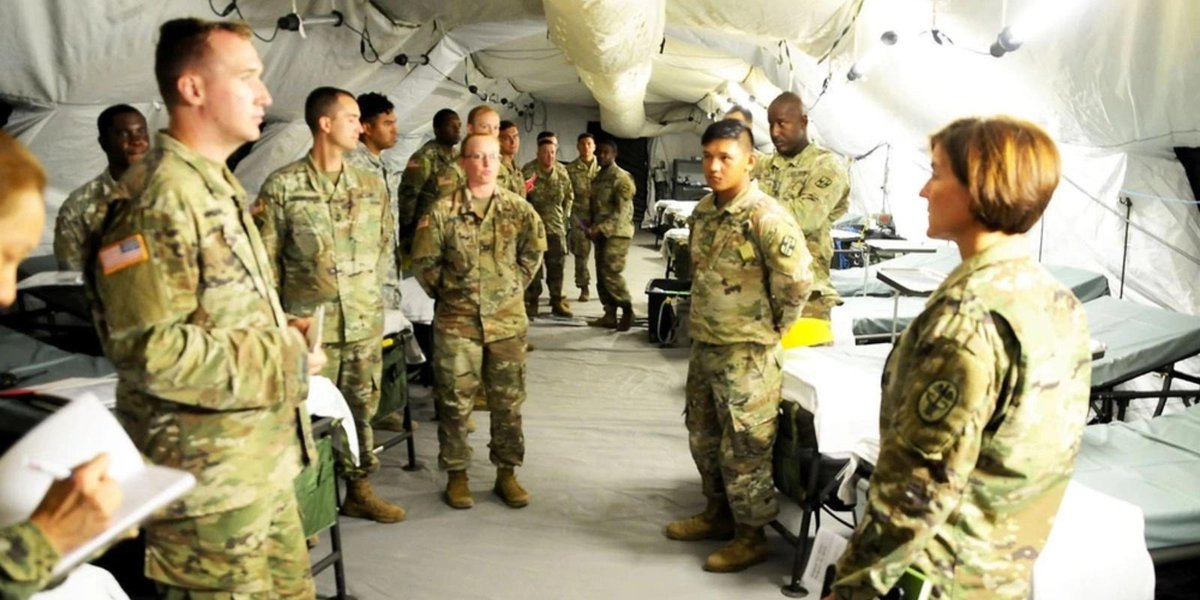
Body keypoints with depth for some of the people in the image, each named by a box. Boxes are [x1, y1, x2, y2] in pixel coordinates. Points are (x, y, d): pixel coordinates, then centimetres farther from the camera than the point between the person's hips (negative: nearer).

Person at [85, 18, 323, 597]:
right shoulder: (154, 199, -19)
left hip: (265, 463, 10)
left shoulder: (217, 187, 14)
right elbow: (148, 348, -26)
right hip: (207, 479, -9)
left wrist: (281, 333, 5)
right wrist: (282, 359, -19)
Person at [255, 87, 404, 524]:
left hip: (365, 322, 4)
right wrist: (281, 316, -3)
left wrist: (366, 288, 11)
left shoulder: (372, 186, 7)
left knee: (361, 408, 14)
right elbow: (265, 258, -4)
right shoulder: (282, 186, -6)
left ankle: (359, 490, 29)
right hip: (309, 323, -4)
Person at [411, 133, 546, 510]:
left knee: (508, 402, 9)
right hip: (457, 322, -2)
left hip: (508, 320, 2)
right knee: (455, 401, 6)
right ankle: (456, 474, 21)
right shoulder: (443, 211, -5)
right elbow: (424, 260, 2)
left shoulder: (519, 209, 1)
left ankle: (506, 473, 23)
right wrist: (446, 294, 8)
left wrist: (513, 288, 11)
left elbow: (533, 252, 13)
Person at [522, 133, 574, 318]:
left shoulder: (562, 171, 5)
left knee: (556, 266, 10)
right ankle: (531, 303, 9)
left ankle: (557, 302, 21)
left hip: (556, 226, 5)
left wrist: (565, 214, 11)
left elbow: (569, 195, 16)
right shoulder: (529, 171, -11)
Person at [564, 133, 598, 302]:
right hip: (579, 216, 0)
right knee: (581, 253, 2)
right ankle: (584, 288, 13)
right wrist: (572, 216, -7)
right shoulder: (571, 169, 4)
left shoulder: (601, 167, 6)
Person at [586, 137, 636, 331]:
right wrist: (591, 227, 4)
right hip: (600, 233, 8)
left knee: (611, 273, -14)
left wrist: (601, 228, -23)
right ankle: (610, 315, 13)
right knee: (601, 276, 6)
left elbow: (622, 212, -17)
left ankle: (627, 310, 1)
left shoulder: (622, 178, -10)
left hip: (617, 233, -8)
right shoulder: (597, 178, 14)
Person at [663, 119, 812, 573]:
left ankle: (752, 536, 21)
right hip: (704, 345, 8)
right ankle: (717, 513, 39)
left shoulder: (766, 217, -20)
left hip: (745, 354, -8)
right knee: (704, 437, 20)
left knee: (744, 450, 4)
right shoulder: (703, 209, 5)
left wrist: (767, 332, -7)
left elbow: (796, 283, -18)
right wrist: (705, 322, 15)